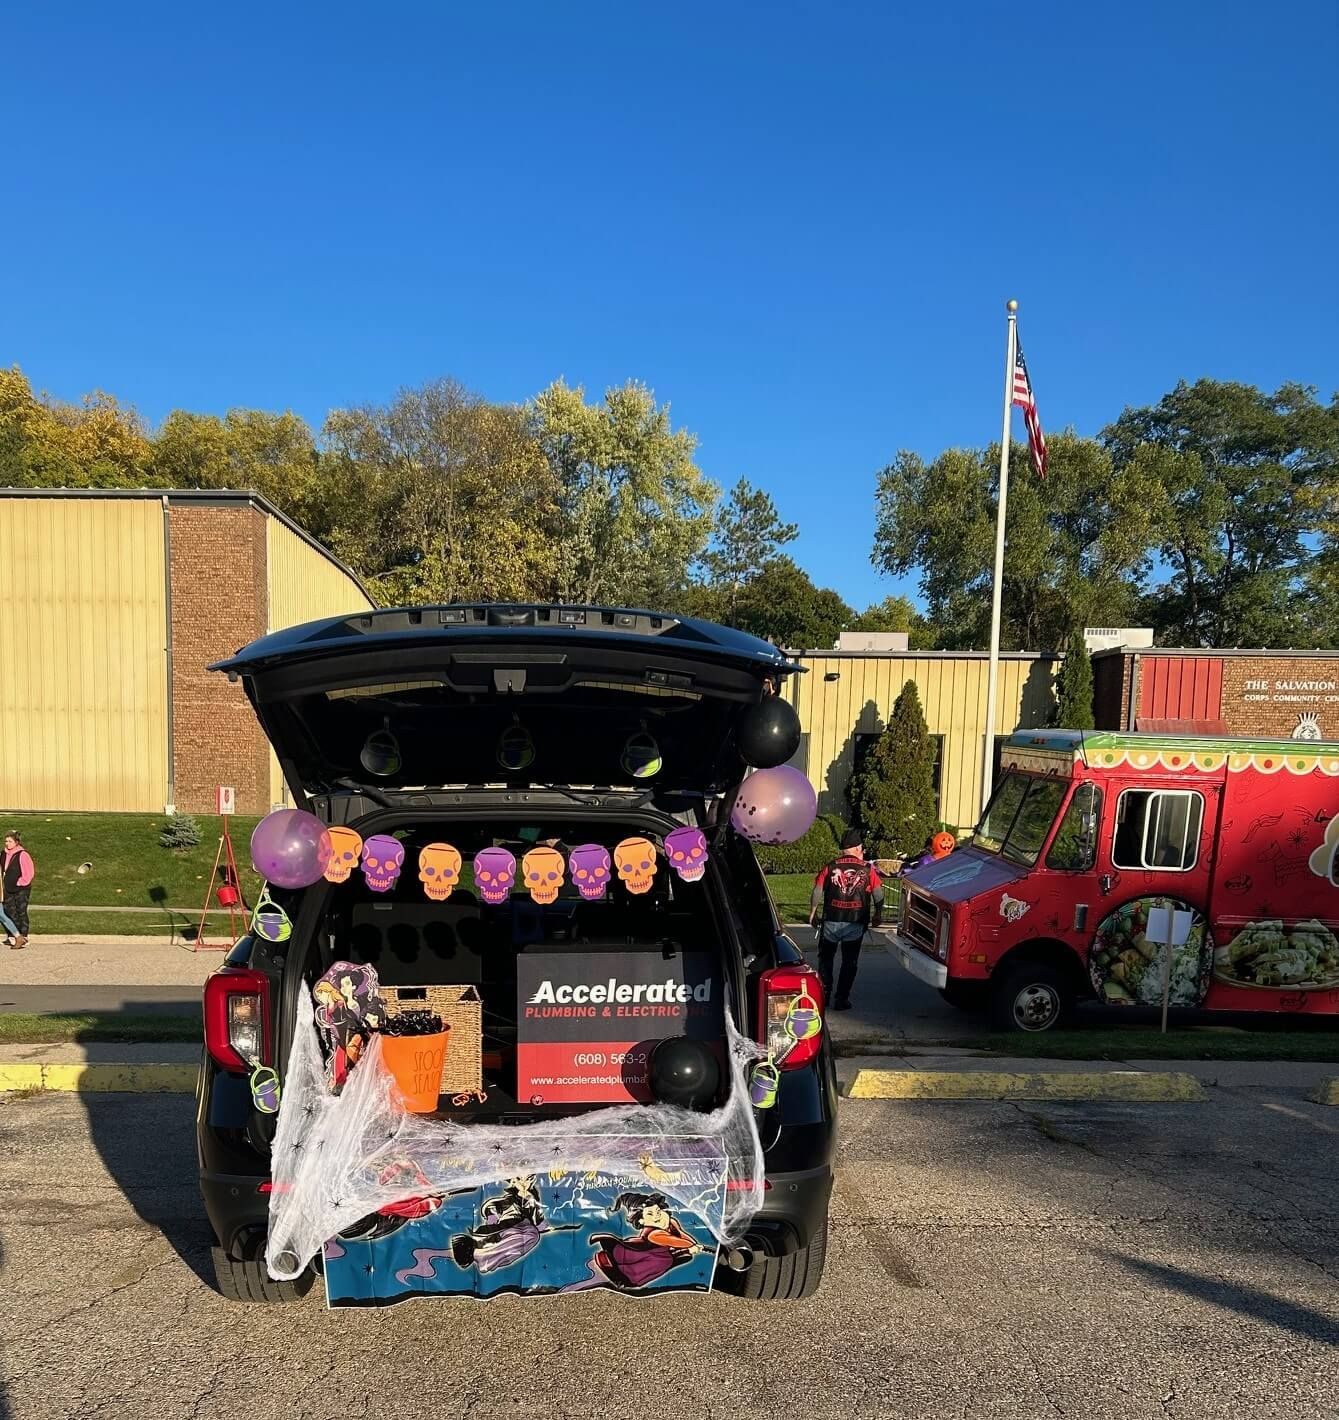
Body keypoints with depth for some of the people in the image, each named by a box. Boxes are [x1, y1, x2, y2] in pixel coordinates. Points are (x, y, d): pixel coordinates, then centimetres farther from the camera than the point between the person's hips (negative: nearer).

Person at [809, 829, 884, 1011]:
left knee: (825, 957, 18)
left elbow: (817, 892, 0)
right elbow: (879, 895, 0)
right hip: (856, 924, -1)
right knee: (849, 962, 10)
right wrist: (878, 914, 16)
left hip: (831, 921, 1)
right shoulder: (868, 869, 0)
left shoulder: (830, 868, 1)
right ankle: (841, 999, 9)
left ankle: (824, 993, 15)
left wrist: (813, 913, 12)